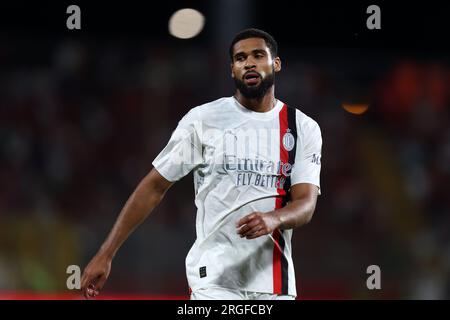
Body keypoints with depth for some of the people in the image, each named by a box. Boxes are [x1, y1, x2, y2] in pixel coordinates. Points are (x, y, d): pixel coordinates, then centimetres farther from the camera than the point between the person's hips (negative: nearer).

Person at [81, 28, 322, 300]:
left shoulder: (305, 129, 6)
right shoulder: (203, 119, 1)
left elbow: (306, 204, -4)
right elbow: (155, 186, 3)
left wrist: (273, 219, -29)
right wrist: (105, 255, -3)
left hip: (274, 285, 3)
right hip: (214, 280, -3)